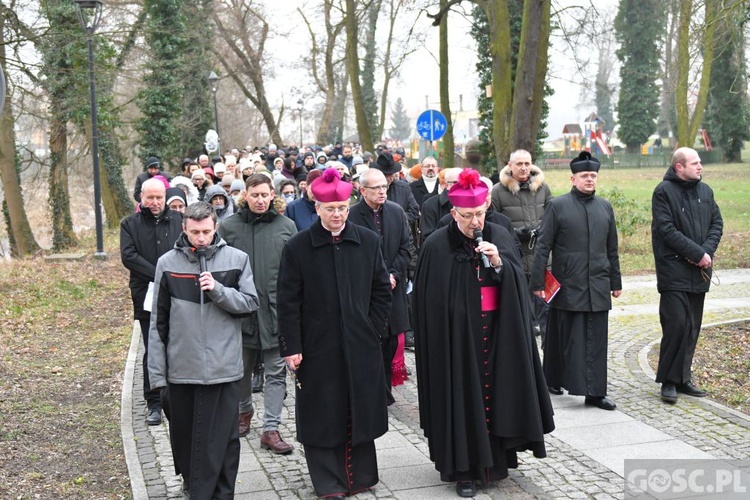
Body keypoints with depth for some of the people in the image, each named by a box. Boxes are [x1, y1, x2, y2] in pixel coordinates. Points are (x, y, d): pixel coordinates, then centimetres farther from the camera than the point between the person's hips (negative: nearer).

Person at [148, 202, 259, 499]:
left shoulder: (236, 259, -1)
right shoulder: (168, 263, 1)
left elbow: (251, 303, 0)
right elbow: (158, 322, 4)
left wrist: (218, 290, -17)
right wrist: (157, 372, 2)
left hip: (224, 368, -1)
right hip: (181, 369, 2)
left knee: (222, 440, 2)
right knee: (183, 433, 15)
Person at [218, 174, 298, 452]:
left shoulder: (286, 226, 3)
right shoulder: (229, 227, 1)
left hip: (277, 311, 0)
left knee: (276, 373, 0)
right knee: (242, 368, 16)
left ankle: (271, 429, 5)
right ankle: (244, 411, 39)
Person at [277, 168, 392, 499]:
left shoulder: (368, 242, 2)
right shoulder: (297, 247, -5)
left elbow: (381, 290, 8)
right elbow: (288, 302, -4)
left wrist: (373, 330, 2)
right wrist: (291, 347, -7)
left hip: (361, 346, 2)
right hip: (318, 347, -2)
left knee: (361, 411, 11)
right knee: (323, 415, 4)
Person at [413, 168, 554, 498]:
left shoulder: (500, 237, 3)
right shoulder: (437, 246, -7)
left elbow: (518, 283, 0)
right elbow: (428, 300, -4)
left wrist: (499, 264, -18)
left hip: (497, 333, 3)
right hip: (456, 337, -3)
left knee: (496, 393, 8)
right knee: (462, 399, 1)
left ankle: (495, 457, 24)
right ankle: (463, 468, 11)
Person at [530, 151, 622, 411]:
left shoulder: (605, 207, 11)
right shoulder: (557, 206, -2)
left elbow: (612, 249, 17)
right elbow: (543, 246, -4)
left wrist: (615, 282, 17)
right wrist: (537, 282, -8)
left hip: (598, 287, 4)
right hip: (567, 286, -4)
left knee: (596, 340, 3)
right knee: (565, 337, 3)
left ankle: (595, 392, 7)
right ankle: (553, 380, 18)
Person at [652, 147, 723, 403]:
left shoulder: (705, 191, 12)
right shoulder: (664, 192, -8)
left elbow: (717, 223, 13)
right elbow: (666, 230, -15)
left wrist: (707, 251, -5)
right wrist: (697, 254, -15)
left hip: (699, 273, 7)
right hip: (674, 272, -6)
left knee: (692, 327, 9)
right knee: (676, 324, -11)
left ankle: (683, 378, 18)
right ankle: (669, 381, -1)